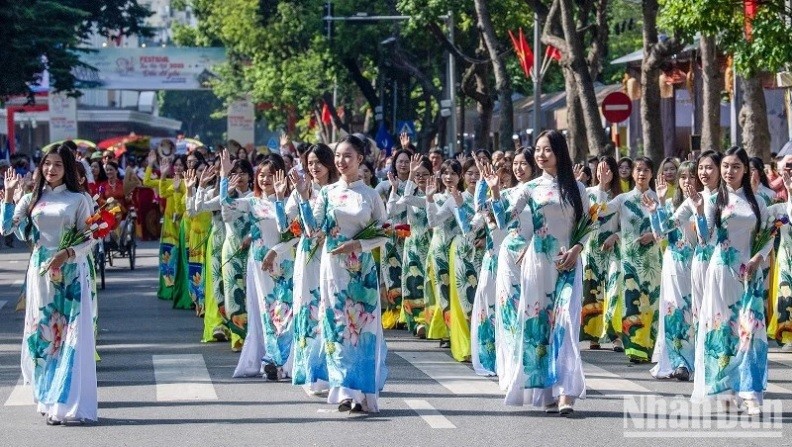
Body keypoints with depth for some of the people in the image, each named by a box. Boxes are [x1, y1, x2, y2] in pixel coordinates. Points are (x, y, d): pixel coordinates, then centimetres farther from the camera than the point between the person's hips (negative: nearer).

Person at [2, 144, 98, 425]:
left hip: (70, 275, -3)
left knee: (71, 336, -6)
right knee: (43, 334, 5)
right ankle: (49, 400, 12)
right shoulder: (32, 199, 9)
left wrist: (68, 253, -19)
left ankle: (68, 404, -5)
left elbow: (89, 238, -2)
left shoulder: (79, 200, 0)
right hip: (40, 272, 3)